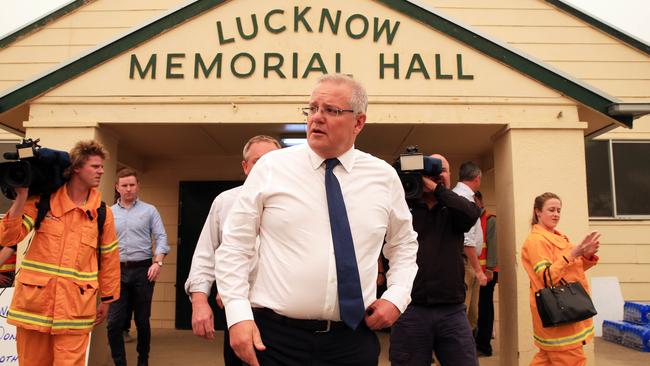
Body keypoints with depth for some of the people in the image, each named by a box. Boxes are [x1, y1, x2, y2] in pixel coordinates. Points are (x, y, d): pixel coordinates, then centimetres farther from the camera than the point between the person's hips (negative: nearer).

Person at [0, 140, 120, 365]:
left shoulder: (102, 212, 4)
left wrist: (106, 299, 13)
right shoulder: (43, 201, 2)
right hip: (34, 299, 1)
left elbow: (109, 258, 9)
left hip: (76, 307, 0)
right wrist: (22, 196, -12)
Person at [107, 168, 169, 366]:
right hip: (117, 270, 1)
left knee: (142, 320, 8)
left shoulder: (149, 210, 4)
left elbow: (161, 238, -1)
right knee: (114, 322, -2)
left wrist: (158, 262, -15)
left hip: (143, 270, -1)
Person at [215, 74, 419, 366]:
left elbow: (404, 244, 17)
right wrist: (238, 316, -11)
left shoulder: (384, 176, 3)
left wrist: (397, 297, 2)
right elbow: (234, 246, -1)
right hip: (275, 336, -2)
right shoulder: (271, 166, -3)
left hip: (354, 338, 2)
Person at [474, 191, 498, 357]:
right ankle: (475, 342, 22)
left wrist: (489, 269, -18)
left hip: (486, 272, -6)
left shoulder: (490, 219, -3)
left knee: (484, 307, 0)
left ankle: (484, 345, 7)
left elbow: (493, 245, -11)